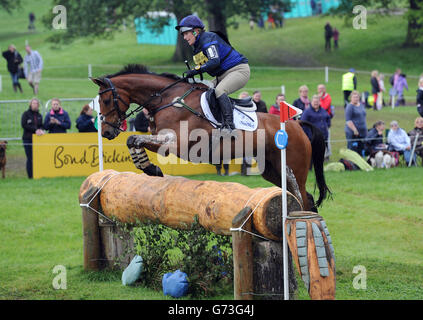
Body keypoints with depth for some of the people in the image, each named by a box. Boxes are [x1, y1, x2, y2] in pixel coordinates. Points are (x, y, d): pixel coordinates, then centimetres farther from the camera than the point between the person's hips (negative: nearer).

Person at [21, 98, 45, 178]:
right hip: (28, 139, -4)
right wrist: (35, 130, -15)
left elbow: (41, 126, 17)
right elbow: (24, 125, -8)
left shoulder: (39, 115, 14)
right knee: (30, 158, -5)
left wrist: (40, 130, -8)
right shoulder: (26, 114, 1)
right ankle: (30, 175, -2)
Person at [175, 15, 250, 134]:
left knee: (219, 91, -31)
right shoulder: (197, 46, 14)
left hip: (239, 70, -11)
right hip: (223, 75, 11)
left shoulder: (208, 38, -17)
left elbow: (215, 61, -31)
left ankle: (229, 125, -35)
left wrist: (196, 70, -30)